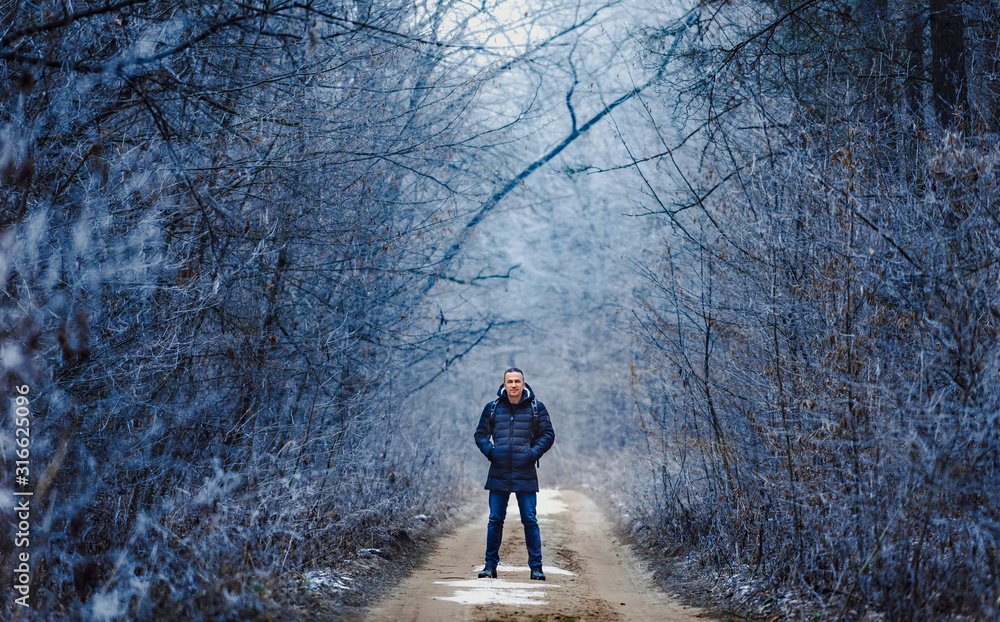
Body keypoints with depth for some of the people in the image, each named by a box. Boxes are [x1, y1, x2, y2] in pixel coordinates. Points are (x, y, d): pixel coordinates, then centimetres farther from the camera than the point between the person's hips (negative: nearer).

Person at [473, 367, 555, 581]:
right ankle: (491, 564, 14)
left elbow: (548, 434, 7)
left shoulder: (536, 408, 4)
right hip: (499, 473, 1)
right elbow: (480, 433, 14)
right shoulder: (493, 408, 7)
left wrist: (534, 453, -6)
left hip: (525, 474, -1)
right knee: (495, 520, 5)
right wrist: (489, 451, -2)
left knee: (530, 521, -1)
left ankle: (536, 566, 6)